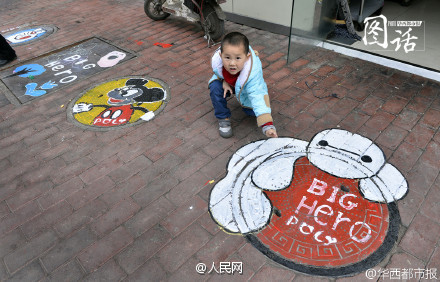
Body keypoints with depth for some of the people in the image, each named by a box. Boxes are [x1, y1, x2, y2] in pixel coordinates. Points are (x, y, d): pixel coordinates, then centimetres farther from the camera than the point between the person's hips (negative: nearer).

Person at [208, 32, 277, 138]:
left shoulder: (253, 73, -45)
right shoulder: (216, 60, -35)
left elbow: (258, 99, -50)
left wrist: (267, 126, -58)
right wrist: (224, 81, -25)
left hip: (245, 89, -2)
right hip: (227, 83, 3)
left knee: (251, 110, -20)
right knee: (215, 87, -27)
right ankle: (223, 119, -5)